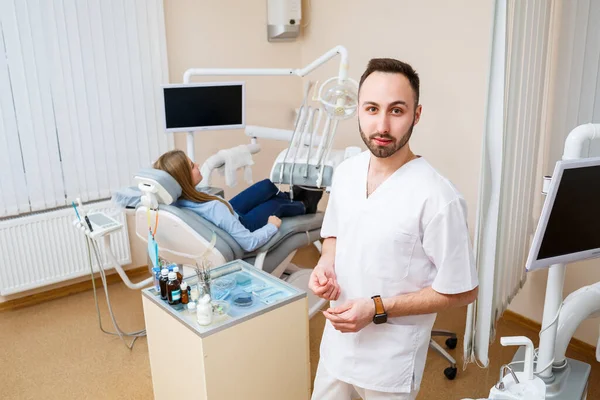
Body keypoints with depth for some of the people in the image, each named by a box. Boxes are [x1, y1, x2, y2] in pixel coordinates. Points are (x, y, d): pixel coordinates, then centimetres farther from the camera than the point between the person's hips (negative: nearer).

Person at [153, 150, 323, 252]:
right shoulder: (213, 208, -44)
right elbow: (249, 243, -35)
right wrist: (272, 226, -19)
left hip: (227, 220, 7)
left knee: (267, 185, 19)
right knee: (276, 204, 18)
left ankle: (291, 196, 53)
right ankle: (305, 206, 53)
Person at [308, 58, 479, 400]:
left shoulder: (437, 198, -24)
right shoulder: (346, 171, -4)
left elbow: (462, 291, -17)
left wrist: (377, 309, -21)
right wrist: (325, 265, -9)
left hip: (392, 360, -5)